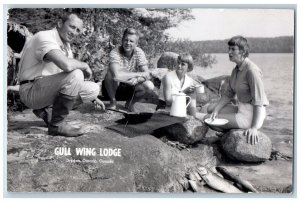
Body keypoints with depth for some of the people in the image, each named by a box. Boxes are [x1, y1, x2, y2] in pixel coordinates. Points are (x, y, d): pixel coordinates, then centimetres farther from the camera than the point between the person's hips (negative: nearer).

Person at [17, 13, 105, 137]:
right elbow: (66, 65, -37)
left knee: (94, 89, 1)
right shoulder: (44, 37, -18)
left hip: (51, 89, 9)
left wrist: (92, 96, 15)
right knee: (74, 74, -31)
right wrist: (85, 66, -16)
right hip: (31, 91, -9)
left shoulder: (65, 44, 12)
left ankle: (46, 111, 6)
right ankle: (57, 125, -18)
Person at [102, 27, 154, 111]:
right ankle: (113, 102, -7)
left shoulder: (139, 53, -11)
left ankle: (130, 103, 7)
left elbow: (147, 74, -16)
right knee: (111, 74, -35)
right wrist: (138, 74, -30)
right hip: (112, 88, -3)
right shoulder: (115, 53, -25)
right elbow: (117, 75, -40)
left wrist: (136, 79, -38)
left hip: (129, 88, 4)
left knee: (149, 86, -21)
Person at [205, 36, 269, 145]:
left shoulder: (252, 70, -19)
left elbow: (259, 102, -22)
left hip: (251, 114, -9)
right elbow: (228, 94, 13)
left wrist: (254, 127, -25)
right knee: (211, 108, 13)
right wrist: (216, 110, -2)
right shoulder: (236, 70, 9)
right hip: (241, 109, 9)